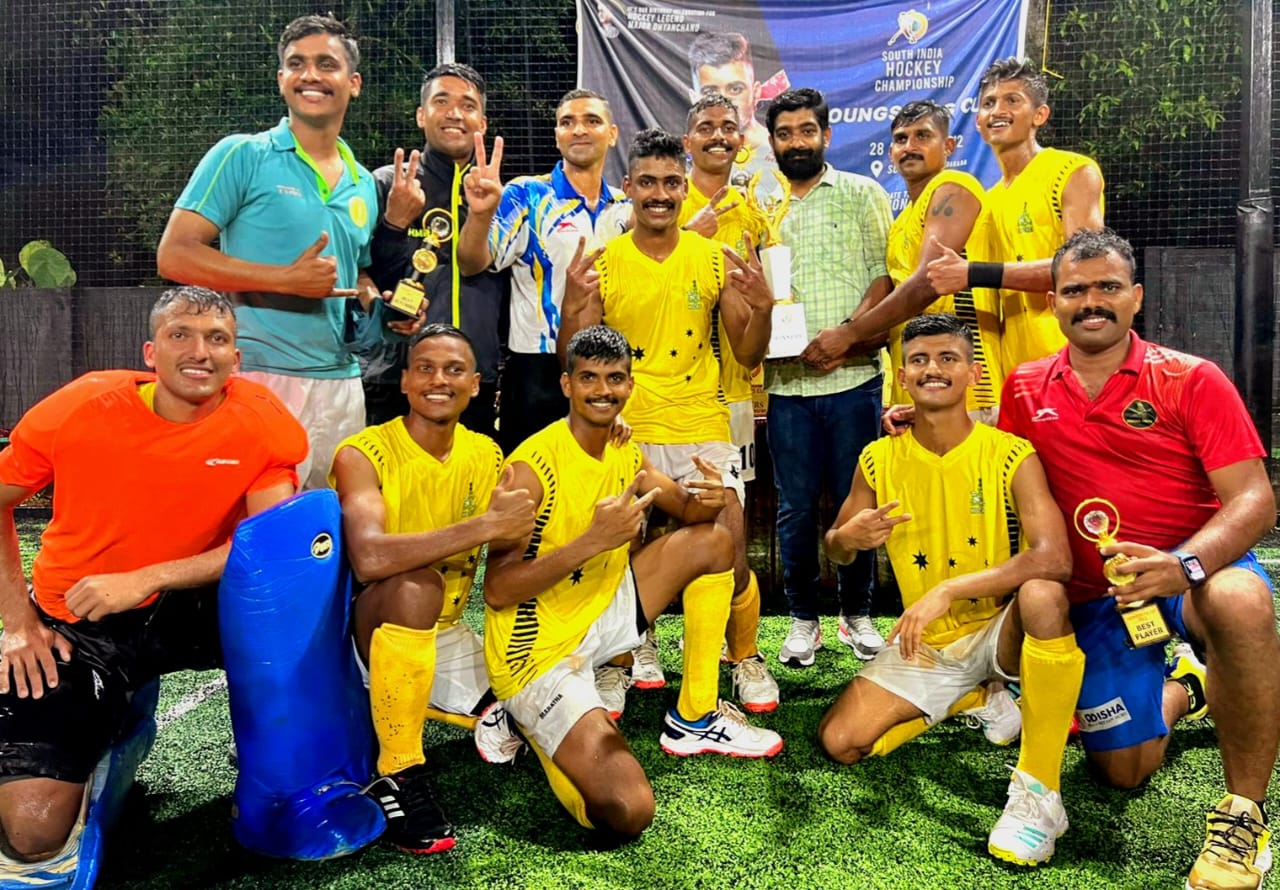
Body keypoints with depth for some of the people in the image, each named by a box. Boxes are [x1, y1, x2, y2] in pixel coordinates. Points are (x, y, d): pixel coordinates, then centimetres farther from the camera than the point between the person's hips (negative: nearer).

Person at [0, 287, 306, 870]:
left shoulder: (261, 422, -12)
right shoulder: (81, 407, -11)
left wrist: (147, 579, -25)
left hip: (188, 611, 1)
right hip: (76, 628, 0)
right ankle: (106, 723, 17)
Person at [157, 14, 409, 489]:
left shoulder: (363, 184, 14)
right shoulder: (243, 156, -2)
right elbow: (174, 255, -7)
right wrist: (286, 279, -14)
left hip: (341, 385, 6)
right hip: (260, 377, -5)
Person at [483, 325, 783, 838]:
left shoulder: (626, 455, 2)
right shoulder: (533, 467, -21)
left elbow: (686, 506, 14)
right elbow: (497, 591, -24)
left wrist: (708, 501, -11)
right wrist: (592, 541, -34)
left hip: (600, 615, 8)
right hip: (539, 651, -8)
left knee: (712, 541, 4)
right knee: (628, 812, -22)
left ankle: (694, 718, 11)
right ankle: (527, 718, 6)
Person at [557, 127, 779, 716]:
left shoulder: (716, 260, 4)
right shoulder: (601, 265, 1)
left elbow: (747, 354, 6)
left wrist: (762, 306, -12)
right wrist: (572, 309, -17)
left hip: (702, 429, 1)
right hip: (624, 433, 0)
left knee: (731, 554, -3)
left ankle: (746, 660, 22)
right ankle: (616, 665, 24)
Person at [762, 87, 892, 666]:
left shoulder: (862, 195, 8)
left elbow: (886, 275, 0)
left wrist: (846, 333, -14)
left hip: (854, 377, -1)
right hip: (787, 381, 2)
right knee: (795, 506, 6)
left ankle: (857, 614, 22)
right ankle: (803, 620, 20)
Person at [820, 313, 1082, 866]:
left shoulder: (1011, 457, -16)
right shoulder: (878, 461, -4)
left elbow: (1054, 558, -29)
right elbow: (835, 553, 5)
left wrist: (948, 589, -37)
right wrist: (847, 538, -20)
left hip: (1000, 632, -4)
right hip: (923, 645, 4)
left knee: (1042, 594, -37)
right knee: (838, 742, -10)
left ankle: (1039, 791, -22)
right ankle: (973, 702, 17)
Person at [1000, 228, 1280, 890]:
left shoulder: (1191, 380, -9)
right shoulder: (1025, 390, 2)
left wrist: (1185, 564, -33)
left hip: (1200, 568, -3)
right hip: (1095, 594, 3)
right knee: (1124, 771, 3)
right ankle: (1182, 691, 40)